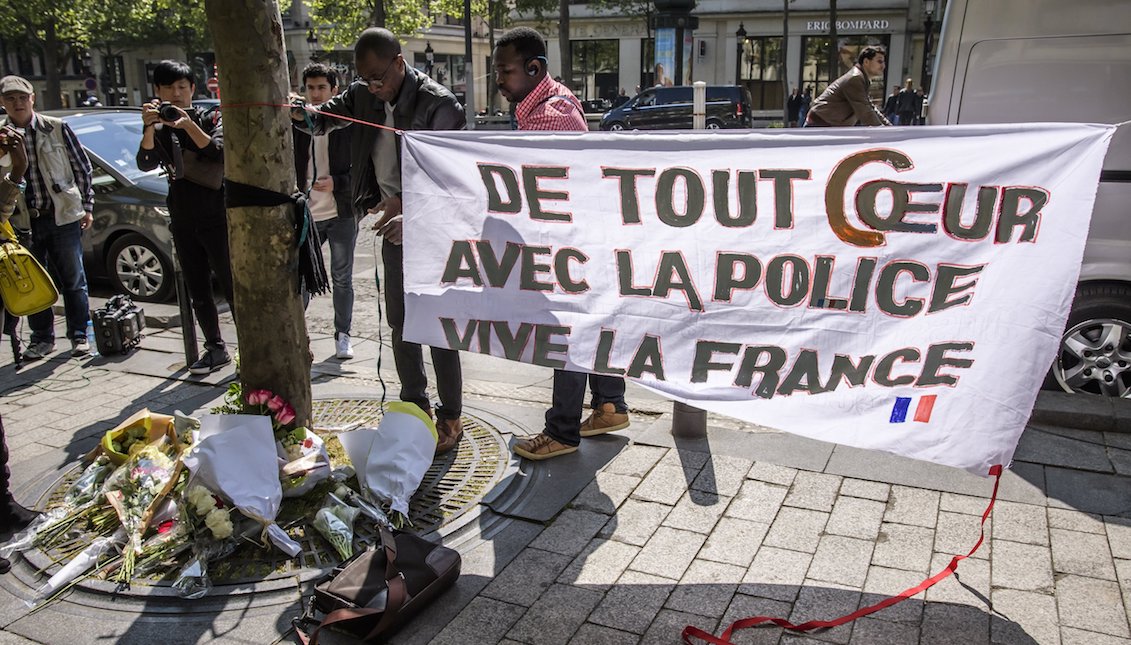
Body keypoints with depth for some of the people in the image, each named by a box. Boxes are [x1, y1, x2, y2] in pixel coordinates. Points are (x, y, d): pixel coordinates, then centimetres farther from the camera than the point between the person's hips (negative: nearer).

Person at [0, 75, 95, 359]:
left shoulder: (57, 128, 0)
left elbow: (82, 167, 3)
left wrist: (87, 206, 0)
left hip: (63, 216, -3)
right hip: (23, 221, 3)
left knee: (73, 280, 4)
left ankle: (79, 336, 15)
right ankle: (42, 338, 22)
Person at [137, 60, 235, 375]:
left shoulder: (210, 118, 0)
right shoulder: (158, 129, 10)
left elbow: (220, 152, -18)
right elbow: (146, 164, -7)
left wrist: (188, 125, -29)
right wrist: (149, 128, -21)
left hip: (216, 216, -5)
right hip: (183, 219, 5)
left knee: (232, 287, -5)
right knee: (198, 291, 9)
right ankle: (216, 349, 20)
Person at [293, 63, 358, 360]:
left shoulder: (347, 124, -2)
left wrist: (337, 183, -15)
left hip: (341, 214, -1)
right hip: (307, 215, 2)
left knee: (342, 279, 8)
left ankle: (342, 335, 19)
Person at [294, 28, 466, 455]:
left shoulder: (438, 103, -16)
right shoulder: (364, 96, 4)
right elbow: (324, 118, 10)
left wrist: (408, 205, -30)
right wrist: (300, 113, -14)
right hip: (393, 226, 7)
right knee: (400, 322, 14)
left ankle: (449, 417, 9)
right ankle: (414, 405, 30)